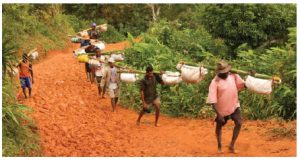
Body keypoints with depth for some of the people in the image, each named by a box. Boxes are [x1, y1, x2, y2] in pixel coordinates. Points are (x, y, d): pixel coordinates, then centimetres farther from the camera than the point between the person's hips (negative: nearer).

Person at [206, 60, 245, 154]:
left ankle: (232, 145, 4)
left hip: (234, 105, 3)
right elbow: (212, 100, -23)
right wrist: (218, 114, -27)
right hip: (222, 109, -3)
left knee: (238, 123, -12)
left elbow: (243, 84, 5)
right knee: (219, 126, 14)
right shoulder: (215, 82, -21)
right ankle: (219, 146, 35)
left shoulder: (233, 76, -6)